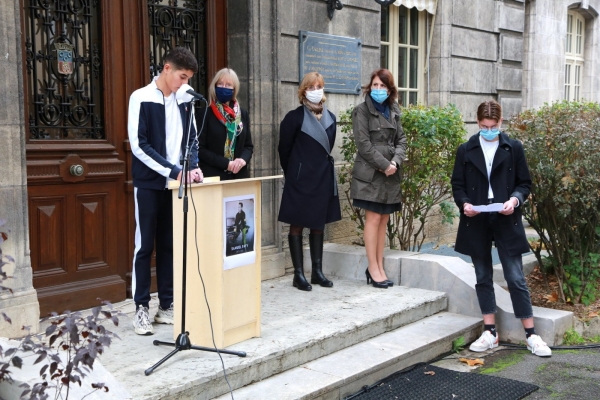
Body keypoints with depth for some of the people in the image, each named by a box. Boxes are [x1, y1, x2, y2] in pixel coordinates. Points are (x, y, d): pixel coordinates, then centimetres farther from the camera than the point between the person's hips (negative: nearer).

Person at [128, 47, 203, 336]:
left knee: (170, 245, 9)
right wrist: (173, 171, -20)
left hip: (175, 185, 5)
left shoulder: (184, 101, 8)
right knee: (145, 245, 1)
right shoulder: (142, 98, -7)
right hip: (149, 184, -5)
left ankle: (167, 305, 17)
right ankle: (141, 308, 9)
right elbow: (139, 145, -14)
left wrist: (193, 166, -8)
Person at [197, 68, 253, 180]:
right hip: (213, 176, -4)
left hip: (239, 175, 4)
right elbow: (200, 149, -6)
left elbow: (249, 145, 15)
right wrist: (226, 163, -15)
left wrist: (243, 159, -8)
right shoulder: (204, 114, -1)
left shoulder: (243, 114, 13)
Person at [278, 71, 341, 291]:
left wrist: (322, 167, 15)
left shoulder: (330, 118, 9)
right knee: (297, 225, 1)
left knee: (318, 225, 11)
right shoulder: (294, 117, -7)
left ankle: (317, 271, 19)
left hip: (323, 179, 6)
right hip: (301, 180, -5)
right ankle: (299, 274, 7)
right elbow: (284, 149, -2)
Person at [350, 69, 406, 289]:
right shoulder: (362, 111, -3)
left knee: (384, 220, 6)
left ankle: (378, 267, 12)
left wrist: (395, 163, -7)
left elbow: (401, 140, 11)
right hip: (370, 173, -6)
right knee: (373, 219, -6)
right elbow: (363, 143, -11)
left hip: (390, 173, 6)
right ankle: (373, 269, 0)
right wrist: (384, 165, -14)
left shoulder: (394, 111, 14)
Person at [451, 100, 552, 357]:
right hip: (476, 222, 2)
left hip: (506, 221, -2)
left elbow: (524, 183, 5)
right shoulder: (465, 150, 6)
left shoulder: (514, 148, 3)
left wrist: (515, 200, -15)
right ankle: (490, 333, 17)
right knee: (483, 278, 8)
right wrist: (464, 203, -12)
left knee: (516, 278, -1)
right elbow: (457, 185, 7)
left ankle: (531, 335, 7)